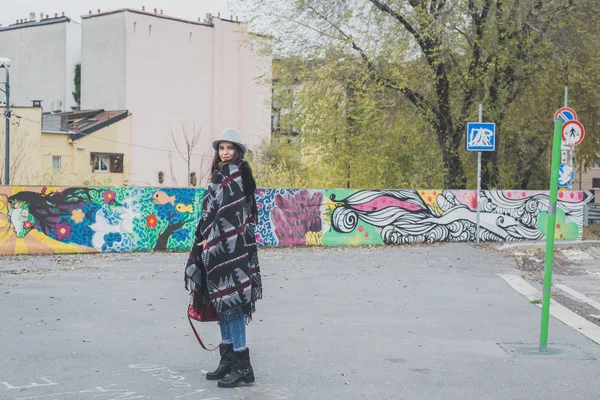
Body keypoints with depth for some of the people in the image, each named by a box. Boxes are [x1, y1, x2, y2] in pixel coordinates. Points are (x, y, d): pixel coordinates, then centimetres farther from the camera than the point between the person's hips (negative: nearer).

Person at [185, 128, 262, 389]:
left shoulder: (235, 174, -8)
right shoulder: (222, 175, 18)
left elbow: (229, 212, -17)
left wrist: (212, 238, -15)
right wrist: (208, 240, 13)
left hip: (232, 249, -10)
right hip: (219, 248, 10)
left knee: (230, 303, -10)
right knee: (221, 303, 11)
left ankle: (242, 365, -8)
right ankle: (228, 360, 17)